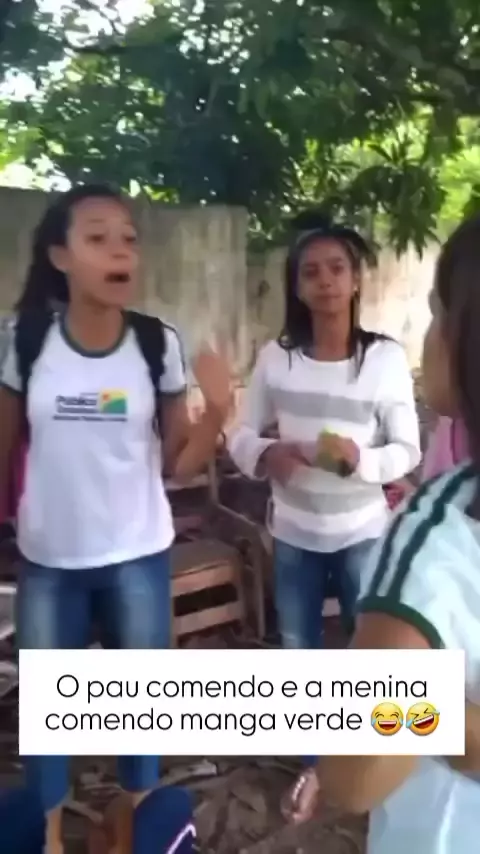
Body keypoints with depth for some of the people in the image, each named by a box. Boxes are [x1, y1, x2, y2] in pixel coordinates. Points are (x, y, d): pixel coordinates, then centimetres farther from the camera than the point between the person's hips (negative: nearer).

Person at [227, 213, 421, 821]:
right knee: (298, 653, 16)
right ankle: (314, 765, 39)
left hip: (362, 534, -2)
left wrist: (361, 459, -27)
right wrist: (264, 455, -21)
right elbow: (241, 434, 0)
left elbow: (408, 450, -8)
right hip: (294, 534, 2)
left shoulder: (386, 358, -12)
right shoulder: (276, 357, -7)